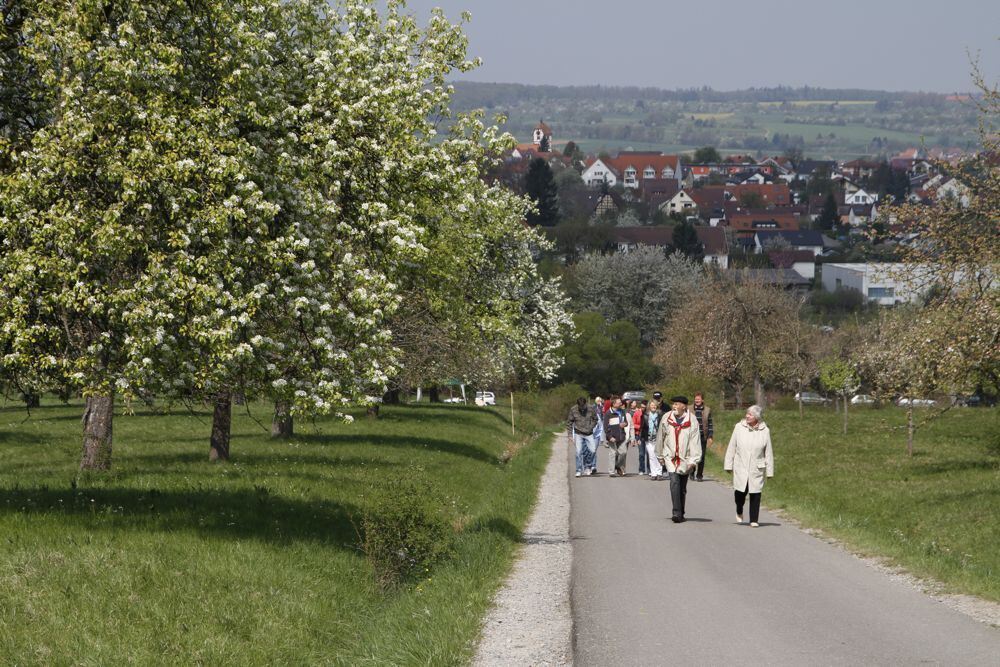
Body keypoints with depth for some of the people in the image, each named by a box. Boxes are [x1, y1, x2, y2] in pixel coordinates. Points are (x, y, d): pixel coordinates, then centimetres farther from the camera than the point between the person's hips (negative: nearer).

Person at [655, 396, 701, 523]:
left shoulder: (692, 421, -7)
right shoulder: (667, 418, -1)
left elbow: (695, 441, -9)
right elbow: (660, 437, 11)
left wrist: (693, 460, -14)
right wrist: (660, 456, 17)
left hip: (685, 458, 0)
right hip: (670, 457, 0)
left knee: (682, 488, 9)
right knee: (674, 482, -18)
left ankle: (680, 514, 22)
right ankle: (676, 512, -23)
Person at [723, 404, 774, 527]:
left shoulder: (764, 431, -1)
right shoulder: (739, 428, -1)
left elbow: (768, 452, 3)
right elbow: (732, 447, 5)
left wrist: (770, 470, 3)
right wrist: (728, 464, 3)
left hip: (756, 468, 0)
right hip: (740, 467, 0)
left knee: (755, 494, -1)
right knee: (741, 491, -5)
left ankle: (754, 520, 9)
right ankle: (739, 512, 26)